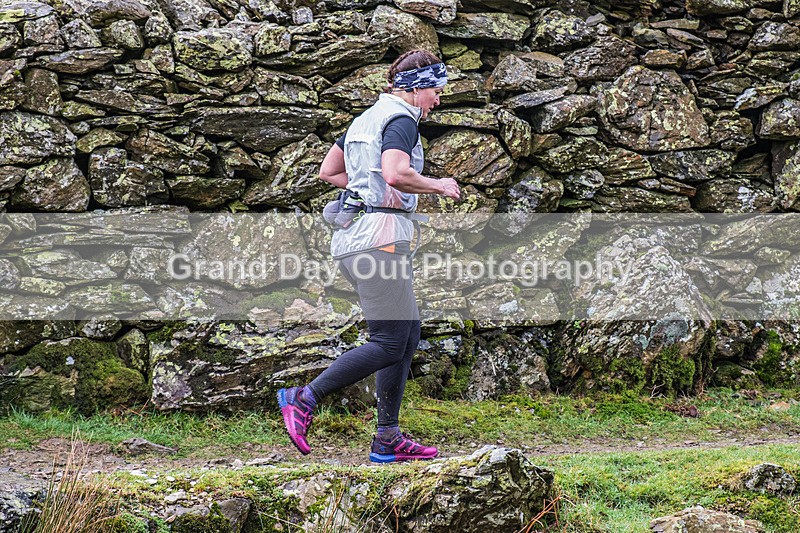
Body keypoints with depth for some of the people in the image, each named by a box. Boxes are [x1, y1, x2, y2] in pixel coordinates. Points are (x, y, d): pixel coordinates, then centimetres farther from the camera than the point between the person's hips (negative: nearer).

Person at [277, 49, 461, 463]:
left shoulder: (368, 118, 20)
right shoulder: (401, 121, -8)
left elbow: (328, 172, 24)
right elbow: (396, 174, -26)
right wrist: (438, 186, -10)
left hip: (353, 237, 10)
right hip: (381, 235, -10)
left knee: (408, 332, 12)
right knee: (389, 343, -8)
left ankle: (387, 440, 11)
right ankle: (304, 398, -9)